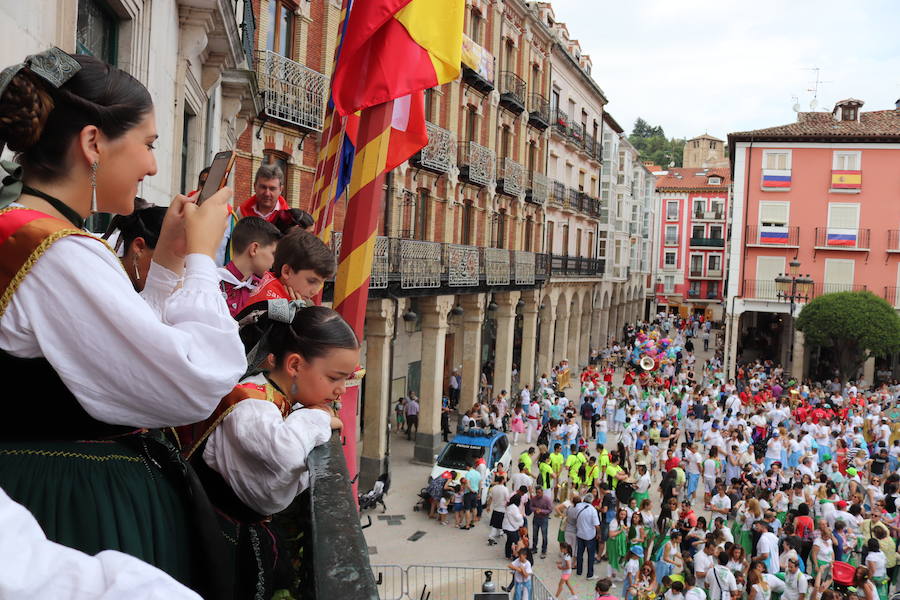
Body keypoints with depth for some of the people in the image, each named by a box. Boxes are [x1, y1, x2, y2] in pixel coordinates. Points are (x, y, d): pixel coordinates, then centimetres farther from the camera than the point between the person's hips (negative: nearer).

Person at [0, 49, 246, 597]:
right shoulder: (59, 255, -23)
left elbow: (129, 351, 14)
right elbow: (196, 385, -24)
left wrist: (167, 261, 8)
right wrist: (201, 256, -13)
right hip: (84, 511, -10)